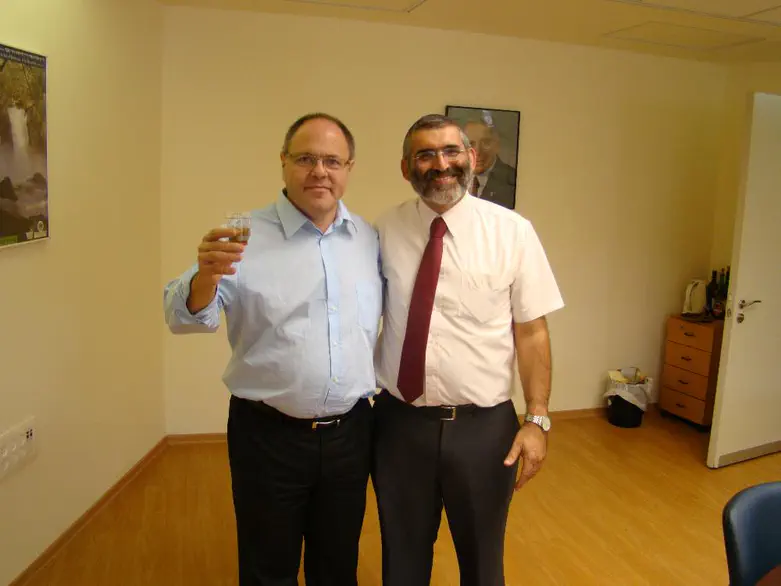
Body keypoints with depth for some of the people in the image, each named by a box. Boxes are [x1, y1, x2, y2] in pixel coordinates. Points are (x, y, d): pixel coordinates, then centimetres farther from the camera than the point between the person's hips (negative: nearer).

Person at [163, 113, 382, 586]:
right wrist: (206, 277, -34)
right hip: (268, 436, -3)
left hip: (351, 433, 3)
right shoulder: (246, 237, -9)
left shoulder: (371, 239, 3)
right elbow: (183, 318, -15)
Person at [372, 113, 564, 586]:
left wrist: (537, 420, -9)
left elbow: (532, 331, -6)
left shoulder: (512, 231, -7)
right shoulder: (384, 232, -2)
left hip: (484, 426, -1)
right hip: (399, 423, 2)